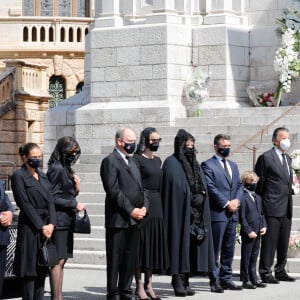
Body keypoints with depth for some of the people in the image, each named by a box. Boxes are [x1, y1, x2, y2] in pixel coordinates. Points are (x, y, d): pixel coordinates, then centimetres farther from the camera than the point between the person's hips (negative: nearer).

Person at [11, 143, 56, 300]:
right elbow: (25, 205, -10)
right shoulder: (18, 176, -5)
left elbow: (50, 201, 10)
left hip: (46, 226, 7)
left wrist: (51, 224, -5)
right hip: (30, 229, -6)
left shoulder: (42, 176, 16)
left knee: (42, 269, 7)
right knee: (30, 270, -4)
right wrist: (41, 226, -13)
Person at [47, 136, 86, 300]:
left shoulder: (66, 169, 16)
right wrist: (74, 204, -13)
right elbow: (53, 197, -15)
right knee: (58, 260, -8)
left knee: (61, 260, 9)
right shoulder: (56, 169, -12)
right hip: (59, 221, -9)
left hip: (67, 220, 9)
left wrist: (76, 188, 2)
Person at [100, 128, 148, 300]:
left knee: (131, 258, 10)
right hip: (118, 219, -8)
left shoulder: (132, 161, 20)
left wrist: (144, 206, 4)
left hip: (135, 218, 8)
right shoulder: (110, 161, -7)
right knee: (115, 258, -2)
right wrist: (131, 210, -15)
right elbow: (113, 191, -14)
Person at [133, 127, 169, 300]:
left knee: (154, 244, 8)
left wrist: (159, 204, 14)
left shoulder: (158, 161, 16)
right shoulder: (138, 159, -6)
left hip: (157, 205, 7)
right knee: (142, 243, -5)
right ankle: (140, 286, -1)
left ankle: (149, 284, 14)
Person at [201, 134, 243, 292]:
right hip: (217, 213, -7)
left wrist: (237, 200, -3)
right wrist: (226, 203, -15)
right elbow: (210, 187, -13)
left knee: (229, 249, 10)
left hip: (232, 213, 7)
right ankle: (215, 281, 0)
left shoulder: (233, 166, 20)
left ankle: (226, 279, 16)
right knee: (215, 249, -3)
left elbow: (239, 185, 17)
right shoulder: (208, 165, -5)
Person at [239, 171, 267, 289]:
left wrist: (264, 226, 5)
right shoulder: (243, 198, -12)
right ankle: (246, 280, 6)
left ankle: (254, 279, 20)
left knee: (254, 257, 14)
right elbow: (242, 217, -14)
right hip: (247, 233, -8)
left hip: (257, 233, 8)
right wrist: (249, 231, -17)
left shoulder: (258, 198, 15)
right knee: (246, 257, 1)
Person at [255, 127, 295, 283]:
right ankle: (265, 273, 0)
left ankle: (280, 271, 19)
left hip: (286, 208, 7)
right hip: (272, 207, -7)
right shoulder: (266, 158, -6)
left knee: (284, 242, 10)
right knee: (270, 240, -5)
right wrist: (259, 204, -5)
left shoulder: (288, 159, 17)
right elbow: (259, 183, -5)